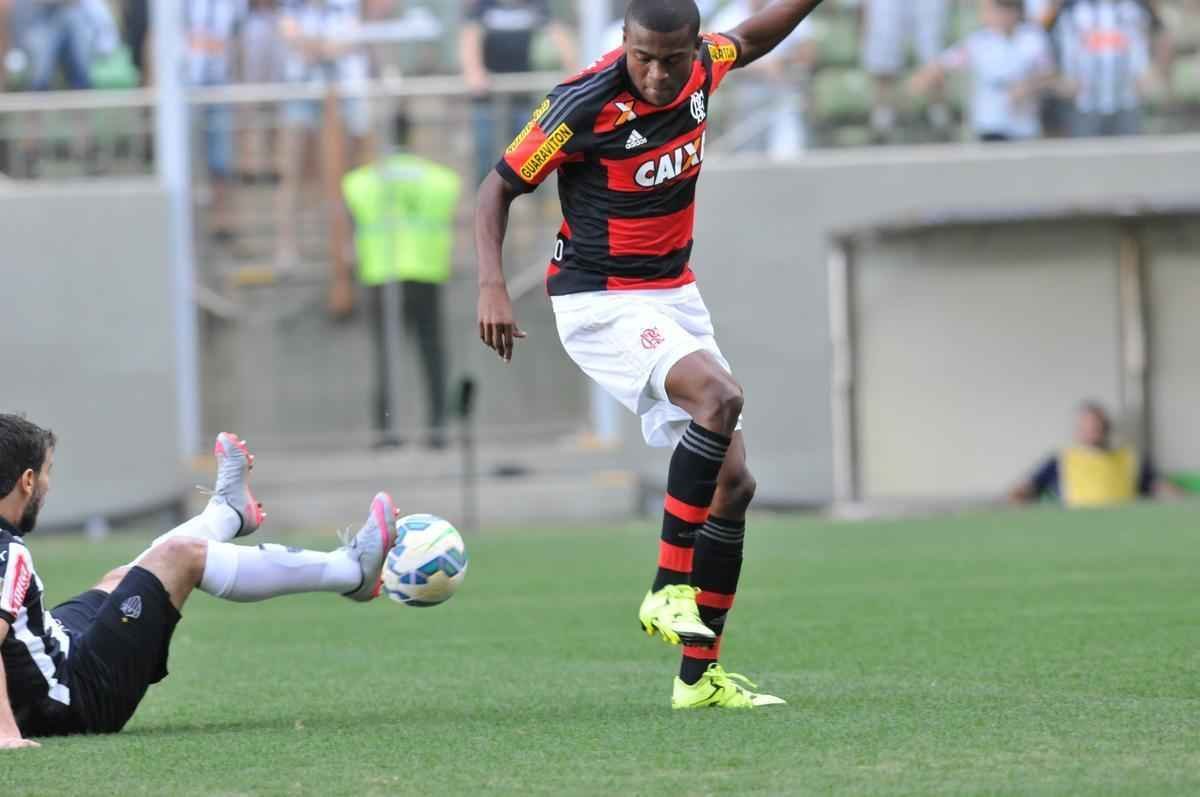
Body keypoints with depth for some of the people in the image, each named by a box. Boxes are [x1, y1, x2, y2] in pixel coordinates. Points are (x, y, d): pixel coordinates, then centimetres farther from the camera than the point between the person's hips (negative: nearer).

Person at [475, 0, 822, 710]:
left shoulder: (701, 68, -3)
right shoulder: (585, 104, -20)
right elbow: (500, 186, -10)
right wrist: (492, 285, -21)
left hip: (676, 296, 7)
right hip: (601, 303, -7)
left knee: (733, 482, 1)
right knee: (719, 395, -32)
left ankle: (699, 676, 7)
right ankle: (669, 590, -23)